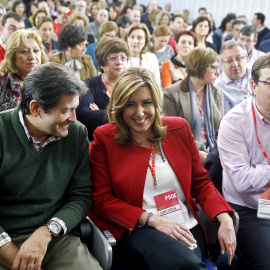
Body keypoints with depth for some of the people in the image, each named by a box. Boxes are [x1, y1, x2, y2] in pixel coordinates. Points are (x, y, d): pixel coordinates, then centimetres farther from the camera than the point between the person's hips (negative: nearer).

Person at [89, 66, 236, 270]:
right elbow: (102, 201, -1)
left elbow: (201, 182, 14)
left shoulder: (179, 128, 8)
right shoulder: (104, 138, 0)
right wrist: (152, 219, -12)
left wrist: (225, 218, -4)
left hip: (186, 228, 4)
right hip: (136, 231, -3)